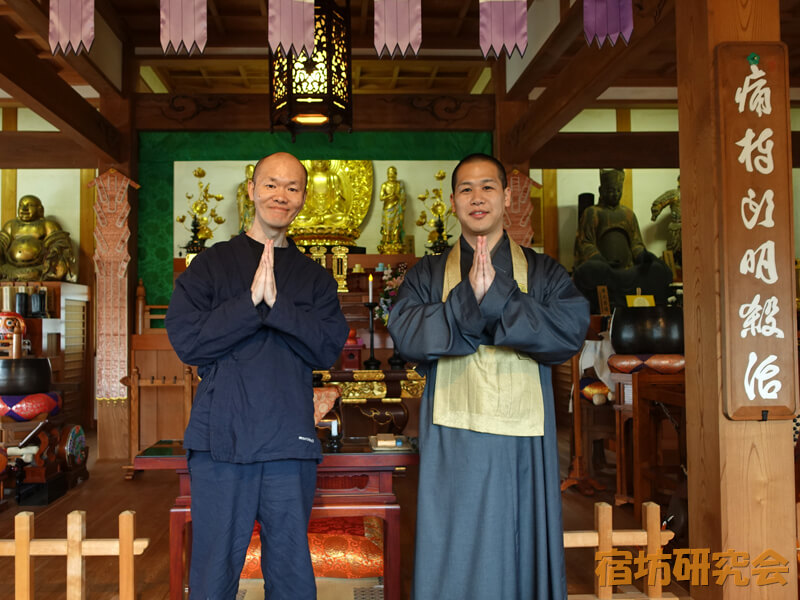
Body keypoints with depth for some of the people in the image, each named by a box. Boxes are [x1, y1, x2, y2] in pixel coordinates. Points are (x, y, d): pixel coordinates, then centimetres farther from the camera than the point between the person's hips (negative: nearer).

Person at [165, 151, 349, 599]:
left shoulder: (315, 277, 11)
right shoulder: (212, 264, 7)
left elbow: (329, 349, -3)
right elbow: (186, 340, -5)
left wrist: (276, 303, -14)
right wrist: (252, 302, -13)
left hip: (291, 443, 2)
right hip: (221, 440, -1)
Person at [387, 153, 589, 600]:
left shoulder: (545, 273, 9)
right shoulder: (428, 275, 10)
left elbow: (571, 331, -9)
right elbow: (407, 335, -7)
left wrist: (496, 296, -16)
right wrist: (470, 297, -16)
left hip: (523, 445, 0)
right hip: (452, 445, 0)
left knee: (524, 559, 7)